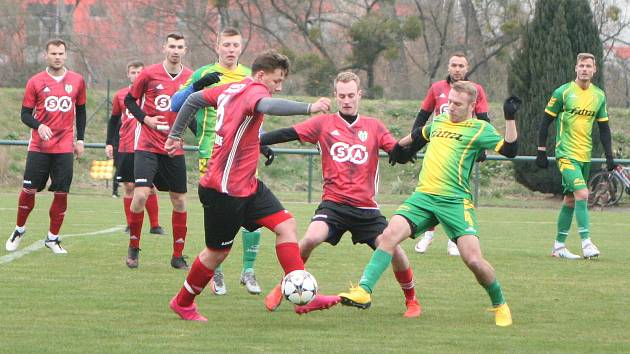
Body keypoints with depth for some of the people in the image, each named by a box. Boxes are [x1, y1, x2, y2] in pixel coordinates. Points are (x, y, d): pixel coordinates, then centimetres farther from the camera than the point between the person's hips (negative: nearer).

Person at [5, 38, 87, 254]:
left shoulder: (77, 81, 6)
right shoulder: (36, 82, 0)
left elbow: (81, 111, 16)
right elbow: (25, 114, 1)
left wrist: (80, 140, 11)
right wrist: (38, 126, -18)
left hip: (65, 147, 1)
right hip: (39, 146, -1)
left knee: (61, 193, -3)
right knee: (29, 190, -2)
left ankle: (53, 238, 9)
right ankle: (19, 230, 20)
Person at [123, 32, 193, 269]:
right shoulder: (149, 74, -4)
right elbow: (130, 100, 6)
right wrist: (145, 119, -9)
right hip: (148, 145, -3)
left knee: (179, 201, 5)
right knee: (141, 194, -16)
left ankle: (178, 256, 16)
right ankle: (133, 248, 2)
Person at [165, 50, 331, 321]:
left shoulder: (230, 89, 10)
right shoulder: (254, 91, -17)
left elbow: (194, 99, 22)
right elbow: (268, 105, -43)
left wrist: (176, 133, 33)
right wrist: (309, 108, -53)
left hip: (247, 185, 10)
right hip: (225, 190, -10)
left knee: (286, 224, -3)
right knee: (218, 252, 5)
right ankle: (182, 303, 26)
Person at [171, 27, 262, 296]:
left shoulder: (249, 77, 14)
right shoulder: (204, 74, 5)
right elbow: (175, 105, -2)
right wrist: (197, 85, -18)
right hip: (212, 155, -3)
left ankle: (248, 271, 5)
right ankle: (216, 273, 9)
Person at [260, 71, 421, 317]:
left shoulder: (374, 127, 10)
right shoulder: (324, 124, 5)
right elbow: (287, 134, -2)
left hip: (366, 207, 2)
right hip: (333, 203, -2)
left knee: (393, 250, -10)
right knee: (311, 239, -27)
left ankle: (411, 300, 16)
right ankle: (282, 289, -4)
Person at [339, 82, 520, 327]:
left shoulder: (480, 129, 1)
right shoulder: (439, 121, 18)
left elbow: (509, 150, -11)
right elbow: (420, 135, 40)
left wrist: (510, 119, -19)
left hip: (455, 201, -5)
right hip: (423, 196, 5)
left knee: (473, 260, -13)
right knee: (389, 235, -19)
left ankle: (500, 305, 11)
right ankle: (364, 290, -21)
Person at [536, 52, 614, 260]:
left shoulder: (599, 96, 8)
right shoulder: (562, 93, -6)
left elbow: (604, 128, 16)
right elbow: (546, 122, -1)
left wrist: (609, 155, 9)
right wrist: (541, 152, -4)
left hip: (585, 156, 6)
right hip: (566, 154, -6)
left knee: (571, 199, 10)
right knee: (582, 194, -20)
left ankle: (559, 246, 18)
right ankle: (586, 243, -20)